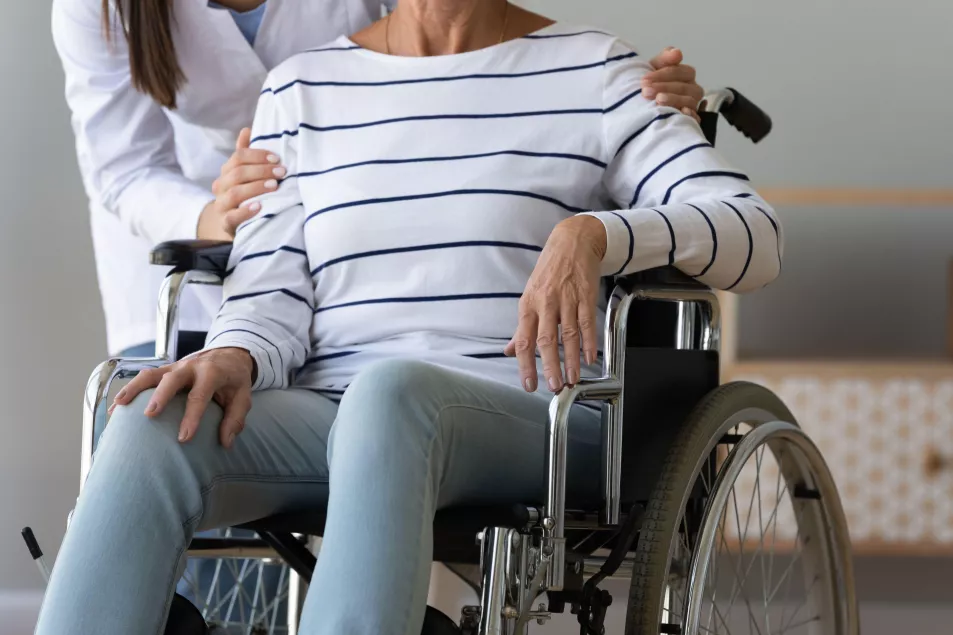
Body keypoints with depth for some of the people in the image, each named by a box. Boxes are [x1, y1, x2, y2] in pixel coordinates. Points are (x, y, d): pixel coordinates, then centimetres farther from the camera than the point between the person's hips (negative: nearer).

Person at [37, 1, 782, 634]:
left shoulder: (591, 74, 10)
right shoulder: (301, 89, 19)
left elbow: (755, 234, -1)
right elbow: (273, 289, 11)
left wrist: (593, 235, -20)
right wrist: (235, 356, -14)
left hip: (532, 422, -3)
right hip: (328, 412, 3)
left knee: (391, 391, -39)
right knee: (152, 427, -30)